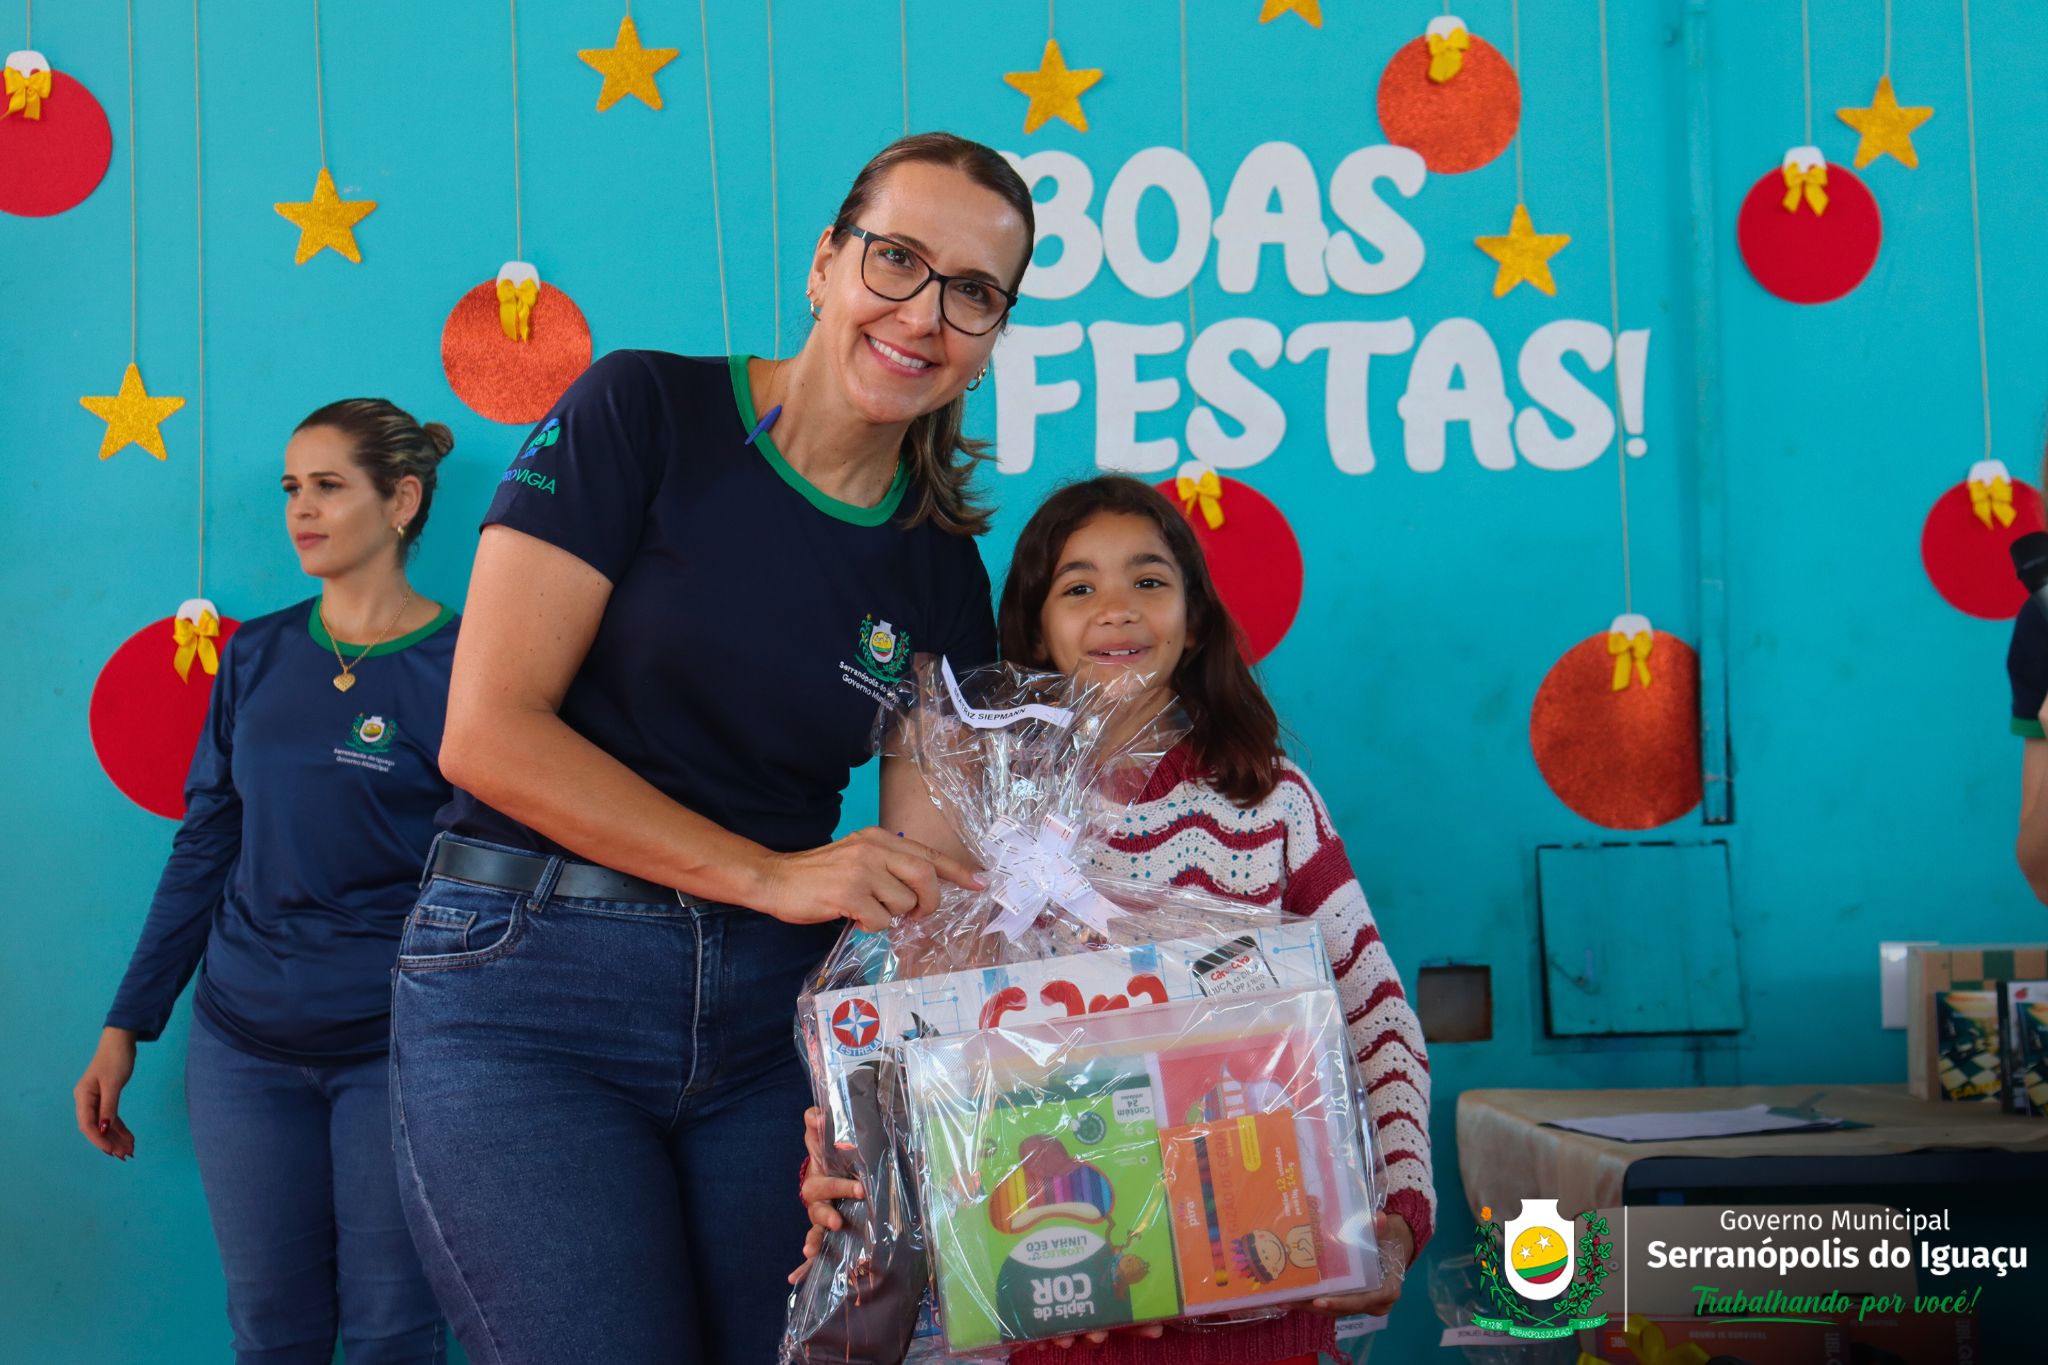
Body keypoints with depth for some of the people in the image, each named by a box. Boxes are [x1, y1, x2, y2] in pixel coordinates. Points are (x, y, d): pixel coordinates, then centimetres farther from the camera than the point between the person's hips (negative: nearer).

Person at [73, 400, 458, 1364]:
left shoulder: (461, 665, -6)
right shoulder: (257, 656, 7)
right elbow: (204, 847, 12)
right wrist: (125, 1028, 10)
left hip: (394, 1049, -4)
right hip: (245, 1047, 4)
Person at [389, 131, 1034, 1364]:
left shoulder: (944, 573, 7)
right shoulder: (645, 413, -5)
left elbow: (925, 878, 2)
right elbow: (488, 732, -12)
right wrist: (769, 874, -14)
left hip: (770, 1019, 4)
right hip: (530, 989, -4)